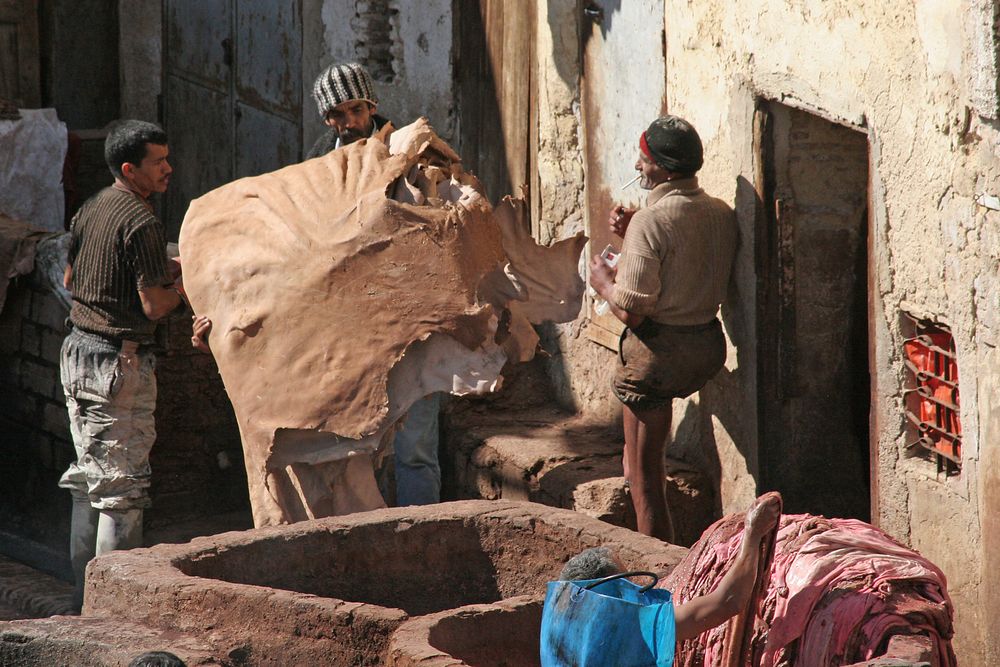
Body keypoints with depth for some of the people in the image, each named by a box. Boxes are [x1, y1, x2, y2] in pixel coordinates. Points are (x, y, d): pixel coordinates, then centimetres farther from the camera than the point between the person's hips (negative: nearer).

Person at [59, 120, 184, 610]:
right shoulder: (141, 222, -17)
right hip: (119, 359, -9)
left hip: (78, 351, 9)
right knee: (123, 484, -3)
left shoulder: (91, 210, 9)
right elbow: (154, 306, -19)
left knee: (88, 477, 15)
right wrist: (184, 281, 1)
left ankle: (85, 594, 20)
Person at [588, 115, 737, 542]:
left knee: (645, 477, 3)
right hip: (709, 344, 8)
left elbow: (630, 311, -20)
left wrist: (604, 283, 0)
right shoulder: (721, 214, 4)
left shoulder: (650, 222, -20)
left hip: (658, 352, -8)